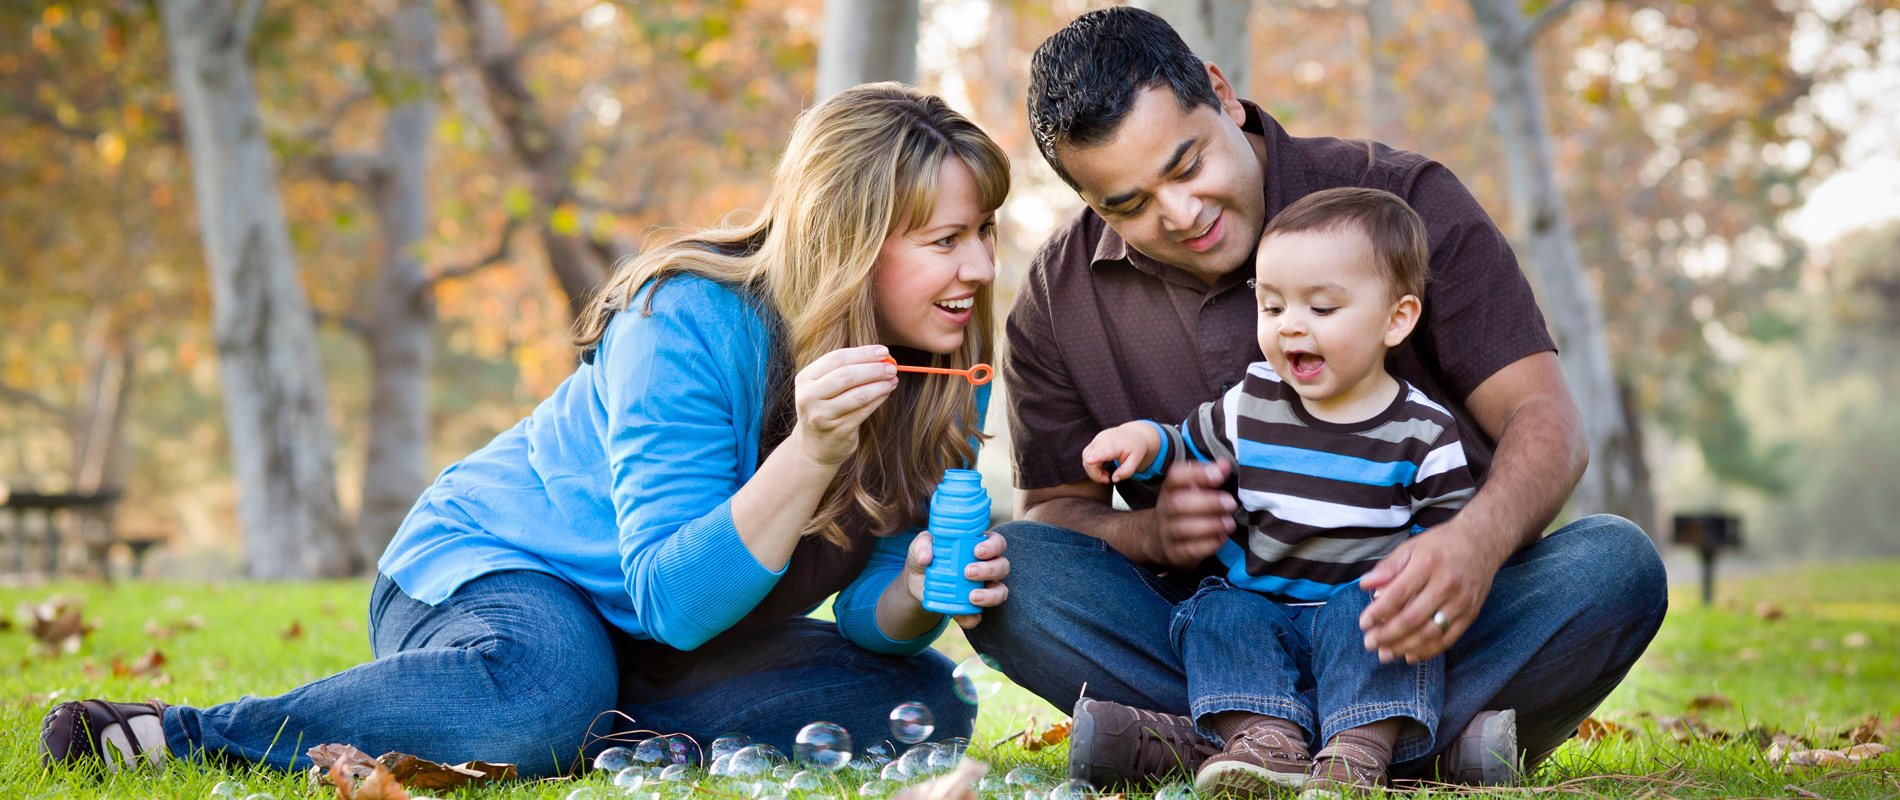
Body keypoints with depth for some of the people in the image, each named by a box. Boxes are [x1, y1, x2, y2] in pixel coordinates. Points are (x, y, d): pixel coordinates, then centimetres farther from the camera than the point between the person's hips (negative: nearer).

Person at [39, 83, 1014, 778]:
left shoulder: (948, 375, -6)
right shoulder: (686, 323, -25)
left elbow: (870, 615, -7)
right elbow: (671, 595, -30)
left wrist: (917, 592, -31)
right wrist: (811, 450, -43)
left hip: (659, 650, 7)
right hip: (488, 570, -6)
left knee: (923, 700, -11)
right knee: (541, 693, -41)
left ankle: (594, 727, -16)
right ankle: (182, 735, -22)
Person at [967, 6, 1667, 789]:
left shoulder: (1405, 202, -7)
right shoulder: (1057, 297, 1)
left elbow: (1544, 419, -12)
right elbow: (1053, 511, 7)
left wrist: (1476, 540, -35)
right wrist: (1148, 534, -19)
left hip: (1401, 628, -1)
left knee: (1614, 564, -29)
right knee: (999, 565, -24)